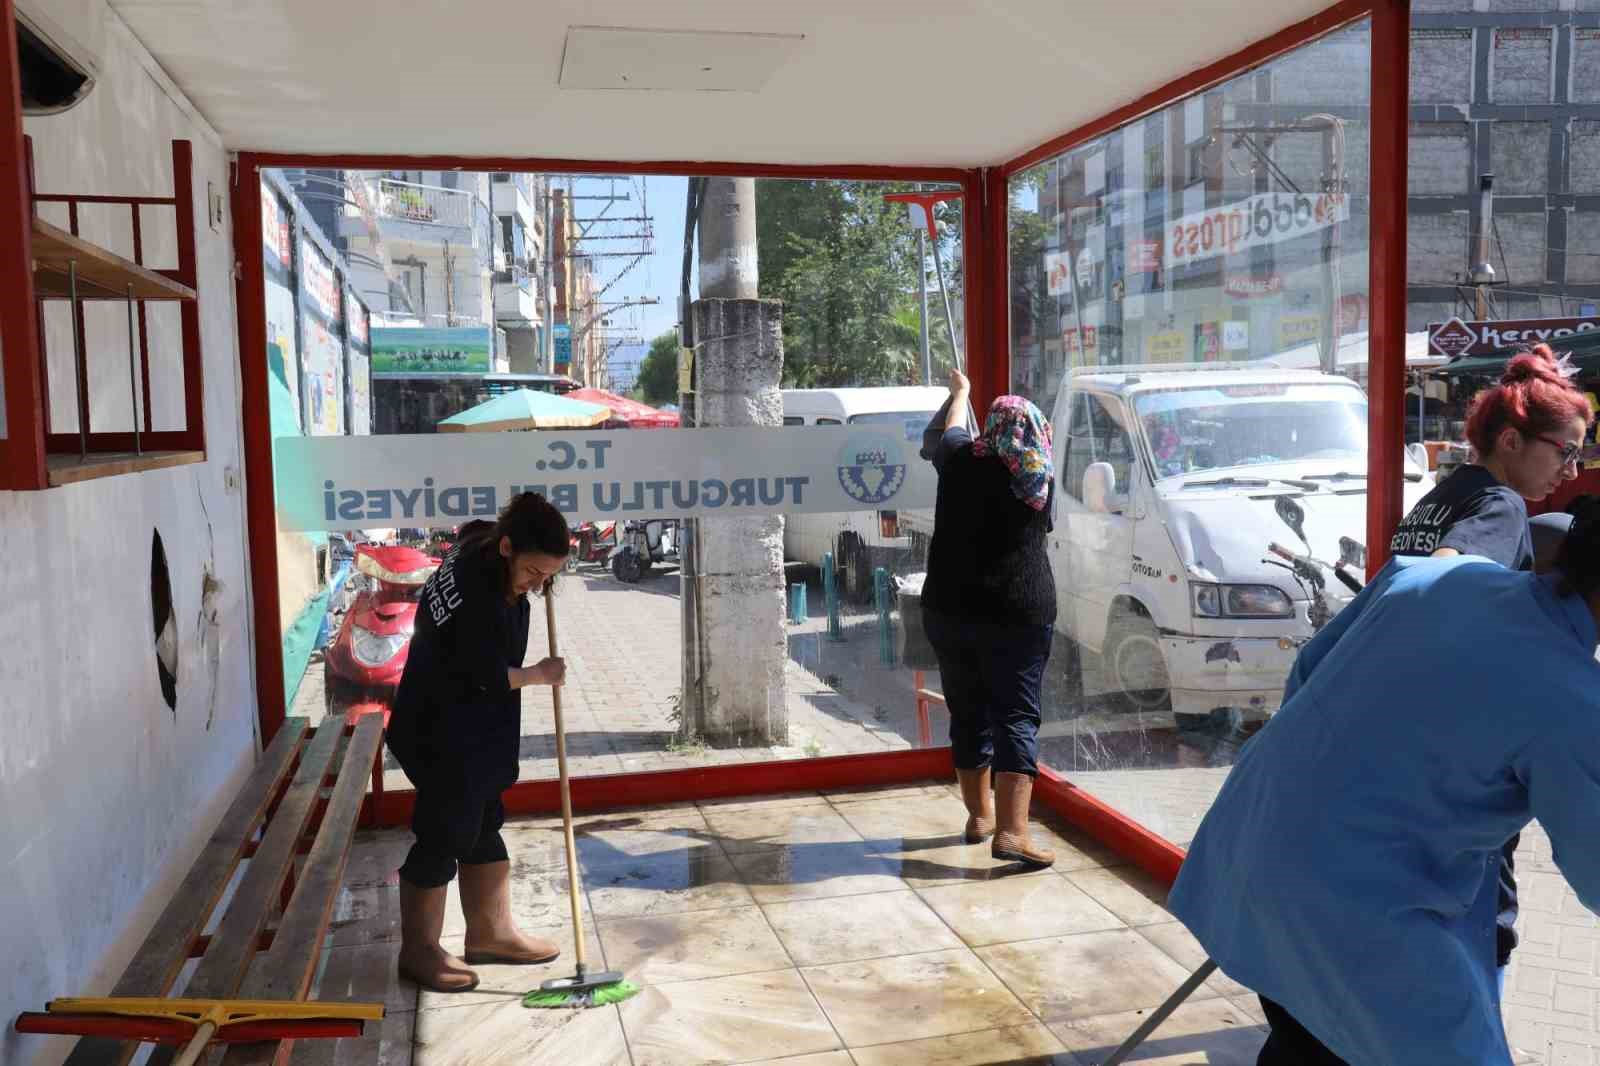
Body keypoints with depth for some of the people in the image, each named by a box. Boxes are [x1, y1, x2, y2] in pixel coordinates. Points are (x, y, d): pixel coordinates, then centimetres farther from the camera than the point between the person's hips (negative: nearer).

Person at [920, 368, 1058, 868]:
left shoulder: (961, 461, 2)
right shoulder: (1041, 478, 2)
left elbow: (953, 429, 25)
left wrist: (961, 391, 46)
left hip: (949, 610, 2)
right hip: (1020, 615, -2)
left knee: (968, 714, 14)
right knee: (1016, 717, -3)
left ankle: (979, 815, 29)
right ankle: (1011, 831, -13)